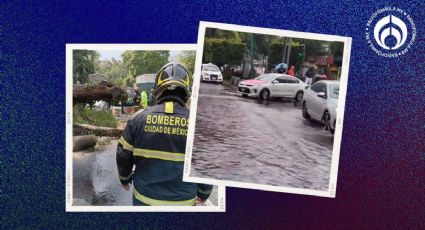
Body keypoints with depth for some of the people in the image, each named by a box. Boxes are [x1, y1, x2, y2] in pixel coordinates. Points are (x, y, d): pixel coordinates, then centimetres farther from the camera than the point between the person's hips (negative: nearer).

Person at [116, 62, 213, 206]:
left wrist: (125, 178, 20)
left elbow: (123, 155, 0)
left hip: (145, 198, 1)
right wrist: (204, 193, 14)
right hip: (183, 201, -1)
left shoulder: (139, 118, -8)